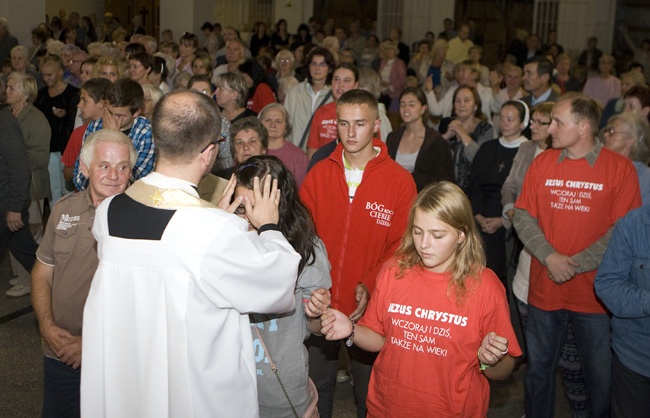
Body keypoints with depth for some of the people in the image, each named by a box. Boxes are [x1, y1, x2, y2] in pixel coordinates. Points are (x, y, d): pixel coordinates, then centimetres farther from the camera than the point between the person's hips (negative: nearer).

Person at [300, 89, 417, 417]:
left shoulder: (399, 180, -7)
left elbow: (401, 246, -7)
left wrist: (370, 285, -19)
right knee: (316, 389, 18)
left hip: (369, 307, -2)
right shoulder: (318, 175, 1)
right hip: (320, 306, 2)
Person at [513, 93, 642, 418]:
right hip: (544, 290, 3)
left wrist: (576, 264, -17)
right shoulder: (542, 163, 2)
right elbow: (522, 216, -1)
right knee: (539, 367, 17)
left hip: (595, 294, -3)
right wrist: (550, 257, -15)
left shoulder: (620, 168, -8)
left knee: (601, 377, 9)